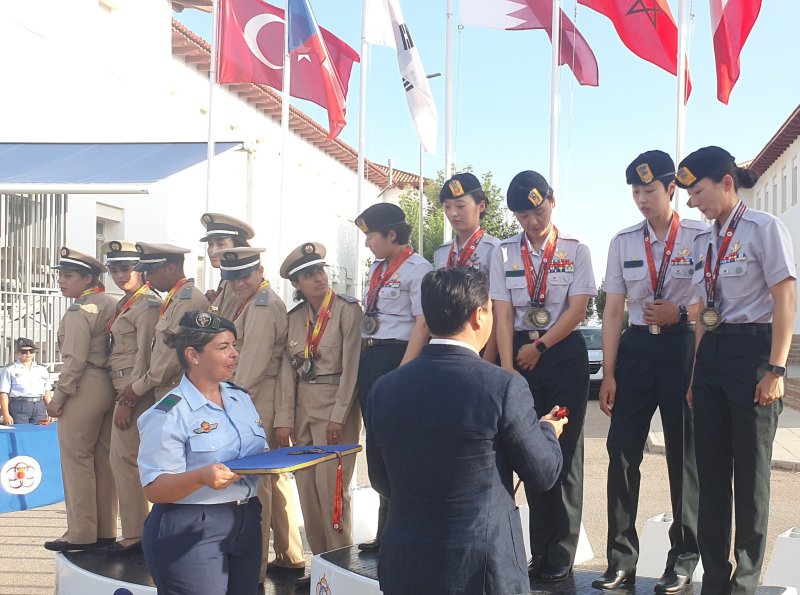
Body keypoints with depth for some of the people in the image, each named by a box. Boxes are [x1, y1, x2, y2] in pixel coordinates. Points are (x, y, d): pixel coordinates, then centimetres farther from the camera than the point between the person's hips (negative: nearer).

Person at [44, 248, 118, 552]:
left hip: (84, 388, -8)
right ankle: (105, 530, 18)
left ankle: (81, 535, 3)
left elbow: (75, 360, -17)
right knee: (103, 459, 12)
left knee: (76, 459, -1)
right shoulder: (111, 304, 11)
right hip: (110, 387, 8)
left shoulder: (79, 311, -12)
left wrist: (58, 397, -11)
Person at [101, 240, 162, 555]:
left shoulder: (147, 305, -12)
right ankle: (139, 531, 20)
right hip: (125, 390, 10)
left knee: (125, 458, -7)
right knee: (124, 458, 12)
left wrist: (128, 400, -19)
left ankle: (135, 535, 0)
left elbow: (145, 354, -17)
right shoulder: (126, 303, 17)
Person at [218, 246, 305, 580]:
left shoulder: (261, 306, -15)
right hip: (269, 404, 11)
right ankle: (290, 556, 25)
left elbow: (251, 364, -19)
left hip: (256, 403, -11)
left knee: (255, 481, -5)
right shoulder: (264, 302, 17)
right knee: (275, 478, 16)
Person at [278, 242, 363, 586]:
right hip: (302, 407, 6)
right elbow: (289, 368, 9)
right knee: (306, 486, 8)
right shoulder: (294, 316, 10)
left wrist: (338, 416, -14)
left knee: (331, 486, -6)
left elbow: (351, 366, -11)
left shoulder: (348, 309, -7)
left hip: (335, 405, -6)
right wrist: (286, 418, 2)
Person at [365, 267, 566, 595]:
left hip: (403, 569, 3)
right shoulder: (504, 386, -15)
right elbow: (543, 473, -5)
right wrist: (548, 431, 16)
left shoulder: (383, 388, -3)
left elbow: (382, 481, 8)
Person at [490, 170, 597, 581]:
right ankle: (539, 551, 18)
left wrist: (539, 347, -9)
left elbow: (577, 308, -6)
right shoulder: (504, 253, 5)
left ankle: (560, 555, 11)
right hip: (519, 353, 2)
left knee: (564, 452, 0)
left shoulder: (575, 251, 1)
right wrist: (508, 368, -10)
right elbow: (502, 312, -1)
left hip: (564, 352, -2)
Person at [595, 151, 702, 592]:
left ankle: (683, 560, 20)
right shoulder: (622, 242, 7)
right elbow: (613, 310, 7)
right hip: (636, 348, 3)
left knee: (684, 453, 6)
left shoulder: (700, 236, -3)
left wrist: (680, 314, -17)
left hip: (683, 347, -3)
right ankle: (621, 559, 10)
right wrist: (608, 374, 3)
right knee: (621, 451, 1)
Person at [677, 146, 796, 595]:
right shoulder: (704, 242, 14)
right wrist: (697, 372, 13)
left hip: (752, 350, -7)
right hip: (710, 355, 7)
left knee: (750, 473, 1)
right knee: (711, 472, 8)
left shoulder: (764, 228, -6)